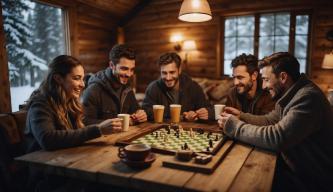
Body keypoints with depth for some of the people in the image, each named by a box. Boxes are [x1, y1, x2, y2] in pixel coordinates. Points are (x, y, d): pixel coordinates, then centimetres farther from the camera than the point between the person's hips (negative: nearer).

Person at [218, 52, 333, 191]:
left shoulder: (307, 97, -27)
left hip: (313, 179, -8)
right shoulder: (290, 95, 4)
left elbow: (277, 137, -35)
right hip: (295, 165, 8)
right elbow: (269, 120, 14)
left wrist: (235, 126, -24)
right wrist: (241, 116, -1)